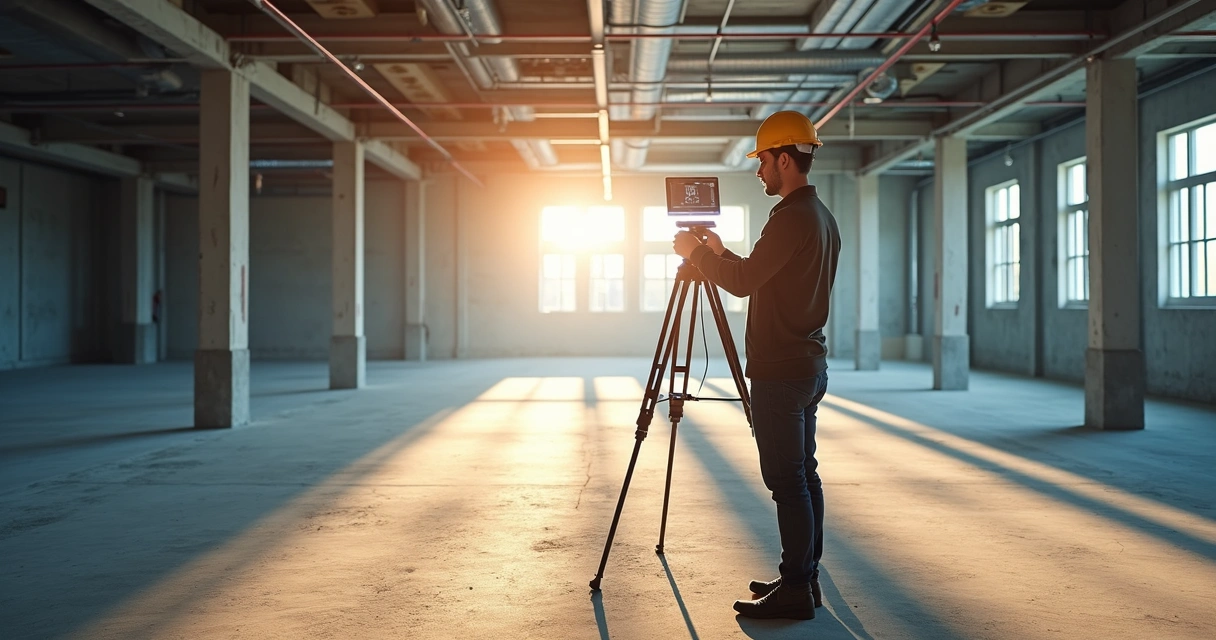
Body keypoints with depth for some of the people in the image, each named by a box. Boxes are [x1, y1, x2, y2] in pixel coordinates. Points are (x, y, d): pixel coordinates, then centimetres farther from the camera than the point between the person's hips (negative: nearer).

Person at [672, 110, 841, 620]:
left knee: (788, 480, -5)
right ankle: (804, 578, 21)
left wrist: (696, 253, -3)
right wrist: (720, 253, 21)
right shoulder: (824, 218, 15)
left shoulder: (791, 217, -17)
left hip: (781, 372, -10)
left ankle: (795, 591, 0)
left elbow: (744, 282, -17)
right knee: (803, 474, 13)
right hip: (811, 365, 10)